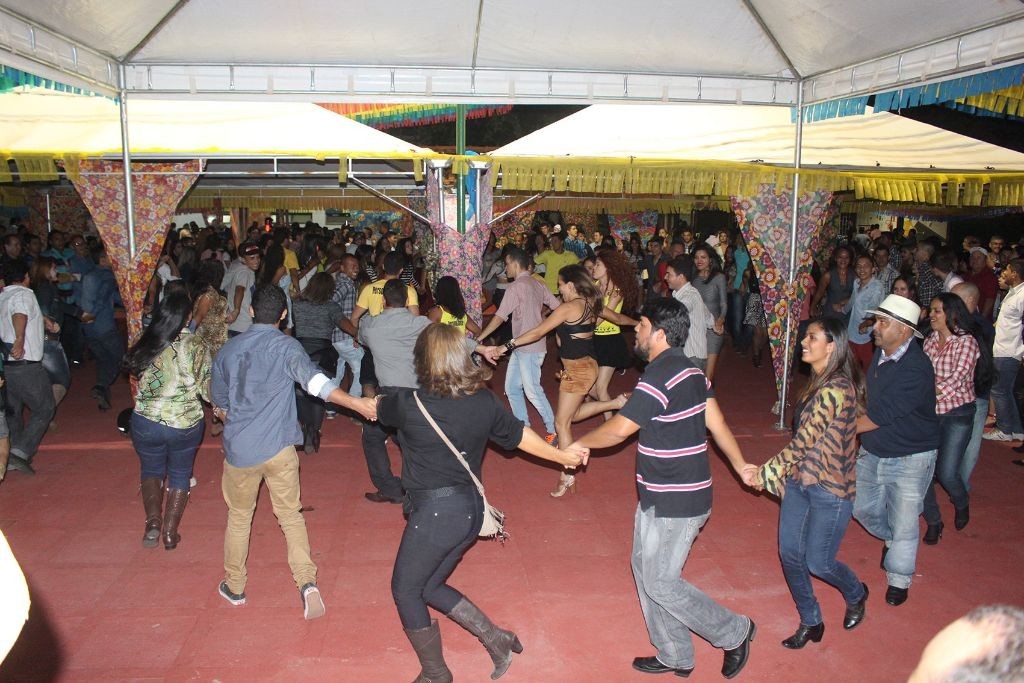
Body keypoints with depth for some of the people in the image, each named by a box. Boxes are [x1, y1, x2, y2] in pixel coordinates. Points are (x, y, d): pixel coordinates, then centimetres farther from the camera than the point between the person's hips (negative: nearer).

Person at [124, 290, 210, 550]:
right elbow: (207, 388, -12)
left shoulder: (145, 344, -5)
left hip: (146, 422, 1)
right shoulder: (195, 346, -13)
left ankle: (153, 520, 2)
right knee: (180, 474, 19)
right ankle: (170, 532, 18)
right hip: (185, 424, -1)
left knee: (151, 470, 22)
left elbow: (136, 375, 4)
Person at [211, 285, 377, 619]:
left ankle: (234, 586, 32)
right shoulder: (286, 346, -8)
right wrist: (356, 403, -36)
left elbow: (219, 401, 17)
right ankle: (306, 581, -5)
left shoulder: (228, 349, 6)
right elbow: (312, 379, -28)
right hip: (279, 449, -3)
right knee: (291, 514, 11)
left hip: (239, 450, 3)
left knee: (239, 516, 20)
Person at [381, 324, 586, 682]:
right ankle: (495, 638, 21)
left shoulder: (409, 404, -17)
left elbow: (377, 407, 6)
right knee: (430, 586, 24)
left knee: (405, 589, 15)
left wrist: (377, 400, 31)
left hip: (435, 513, -7)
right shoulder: (484, 401, -2)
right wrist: (562, 456, 27)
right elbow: (518, 435, 11)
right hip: (472, 508, 7)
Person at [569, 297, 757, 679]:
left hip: (674, 504, -10)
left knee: (661, 583, 2)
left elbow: (617, 430, -19)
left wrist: (579, 444, -2)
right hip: (659, 497, 10)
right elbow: (716, 422, 12)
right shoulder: (690, 371, 7)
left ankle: (735, 632, 20)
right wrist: (740, 465, 19)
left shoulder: (659, 377, -23)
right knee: (645, 570, 17)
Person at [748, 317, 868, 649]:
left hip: (830, 488, -8)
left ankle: (856, 595, 39)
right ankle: (810, 622, 28)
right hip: (800, 481, 8)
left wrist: (766, 472, -12)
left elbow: (802, 441, -21)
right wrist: (786, 475, 13)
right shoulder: (819, 383, 6)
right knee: (789, 553, 10)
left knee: (818, 562, 6)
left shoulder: (835, 390, -24)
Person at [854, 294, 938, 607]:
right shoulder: (881, 355, -1)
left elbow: (879, 416, -27)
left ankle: (899, 580, 26)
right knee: (863, 508, 18)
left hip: (909, 459, -7)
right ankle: (891, 539, 49)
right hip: (873, 452, 8)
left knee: (903, 522, 3)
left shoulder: (916, 369, -27)